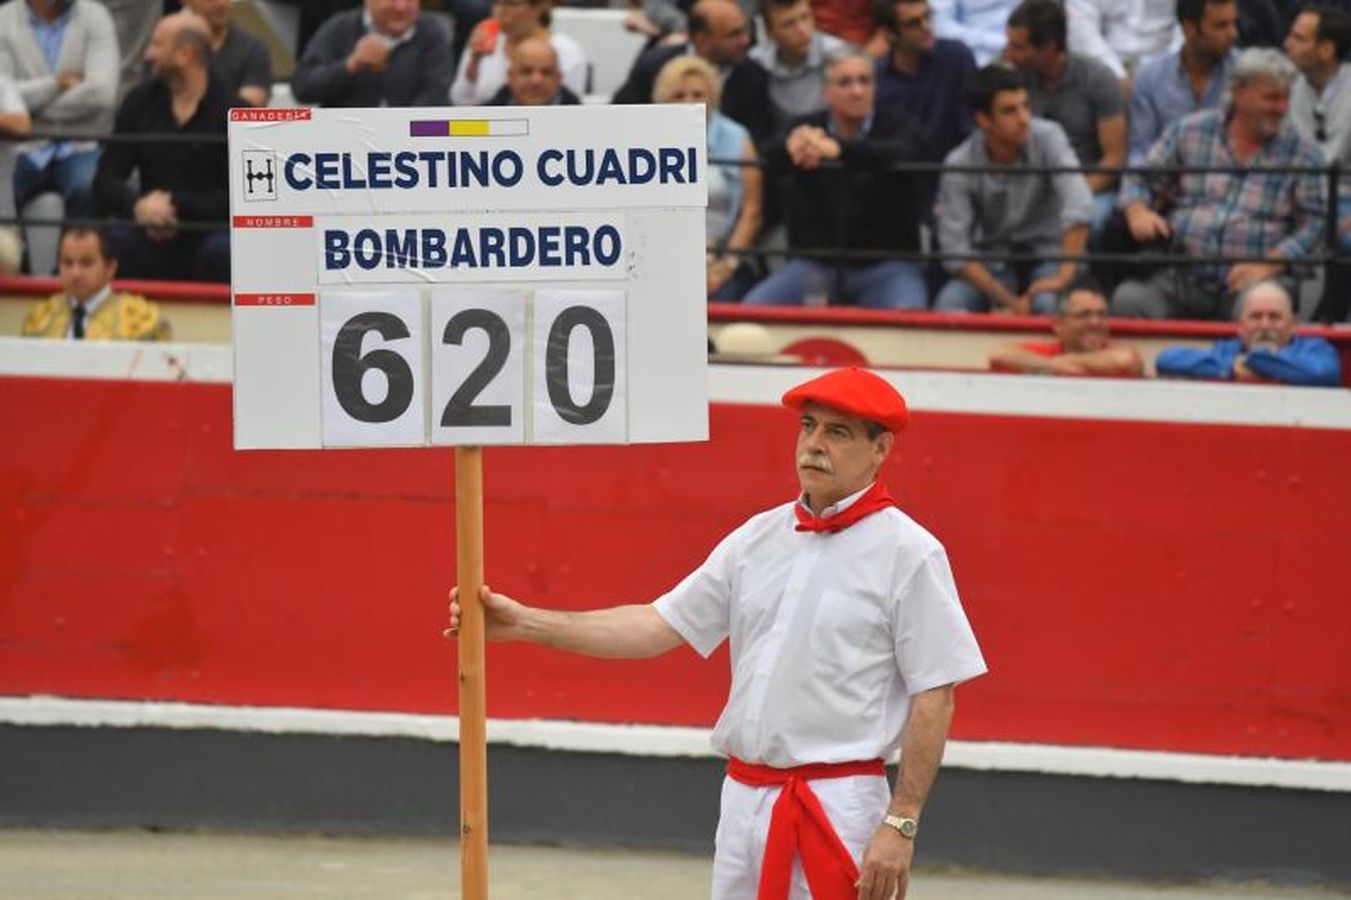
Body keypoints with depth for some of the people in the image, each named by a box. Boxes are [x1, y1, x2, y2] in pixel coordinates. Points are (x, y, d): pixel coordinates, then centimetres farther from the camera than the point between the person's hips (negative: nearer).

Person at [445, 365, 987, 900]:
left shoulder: (907, 552, -8)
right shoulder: (759, 538, 11)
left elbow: (934, 697, -10)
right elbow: (659, 626, 12)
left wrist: (900, 824, -15)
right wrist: (524, 623, 4)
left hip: (840, 811, -7)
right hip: (744, 799, 7)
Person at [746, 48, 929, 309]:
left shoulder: (898, 127, -1)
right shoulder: (807, 128, 6)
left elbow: (903, 155, -26)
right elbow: (769, 158, -16)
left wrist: (837, 148, -46)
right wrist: (791, 147, -44)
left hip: (885, 266, -2)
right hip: (814, 264, 2)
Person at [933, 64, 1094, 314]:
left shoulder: (1047, 138, -15)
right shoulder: (958, 165, -13)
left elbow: (1079, 207, -26)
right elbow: (955, 251, -17)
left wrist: (1063, 277, -34)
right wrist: (1008, 300, -25)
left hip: (1046, 254, -1)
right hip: (992, 261, 1)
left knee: (1047, 304, -35)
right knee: (949, 305, -28)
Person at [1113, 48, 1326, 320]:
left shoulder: (1300, 153, 8)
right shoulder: (1189, 132, 11)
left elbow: (1314, 223, 2)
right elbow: (1140, 181, 17)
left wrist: (1268, 265, -12)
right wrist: (1138, 212, -6)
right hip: (1181, 282, 1)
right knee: (1129, 299, -29)